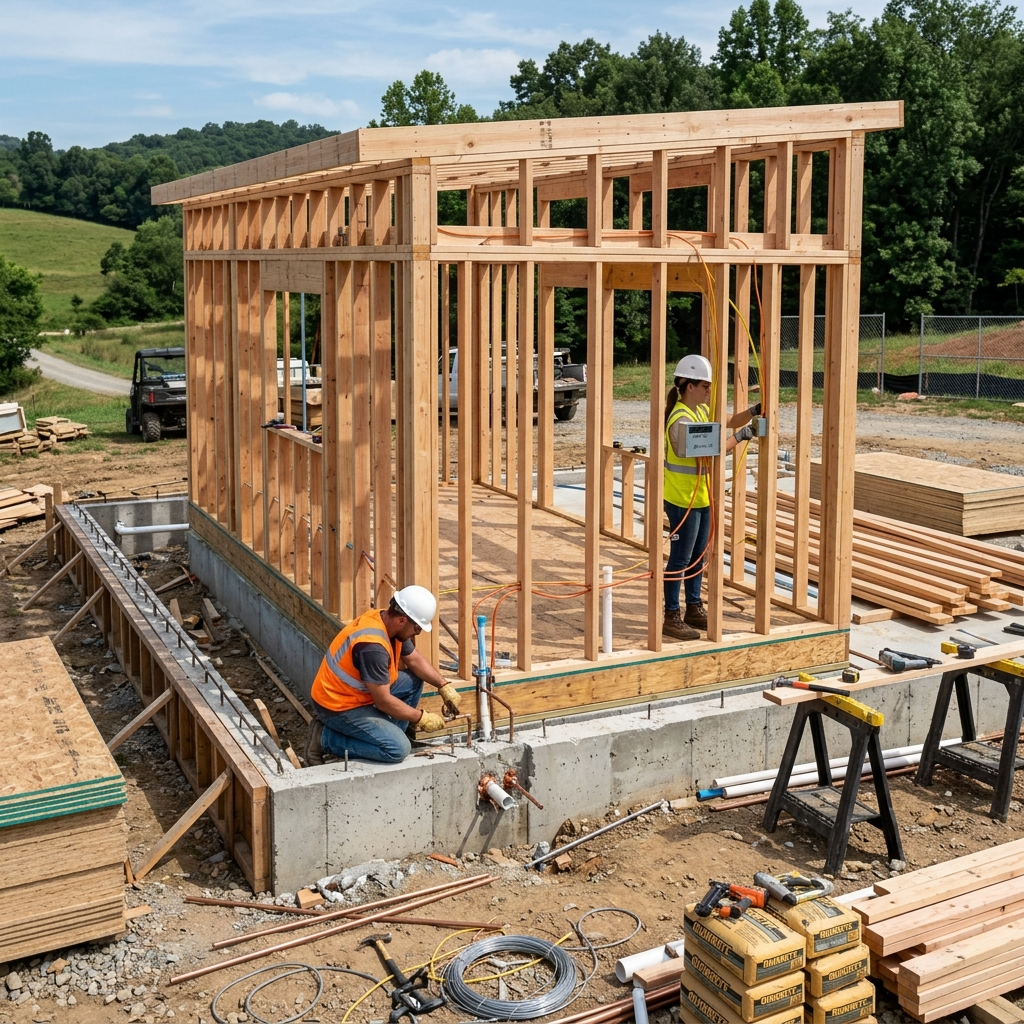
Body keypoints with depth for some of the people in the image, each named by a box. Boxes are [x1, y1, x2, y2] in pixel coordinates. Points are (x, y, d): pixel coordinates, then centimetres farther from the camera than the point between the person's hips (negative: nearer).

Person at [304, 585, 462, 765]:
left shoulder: (388, 621, -4)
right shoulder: (372, 646, -32)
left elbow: (414, 659, 12)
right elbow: (384, 702, -25)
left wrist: (444, 686, 1)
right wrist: (421, 718, -14)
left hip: (358, 692, 10)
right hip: (339, 705, -10)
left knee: (414, 681, 7)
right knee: (398, 749, -20)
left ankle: (387, 736, 9)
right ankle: (325, 738, -8)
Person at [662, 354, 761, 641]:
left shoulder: (701, 410, 7)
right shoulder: (681, 419, -21)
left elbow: (728, 421, 15)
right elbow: (707, 452, -26)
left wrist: (753, 412, -3)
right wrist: (739, 437, -22)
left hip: (701, 497, 10)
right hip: (683, 499, -10)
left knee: (698, 556, 17)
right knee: (680, 559, -3)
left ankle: (694, 609, 29)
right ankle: (672, 618, 5)